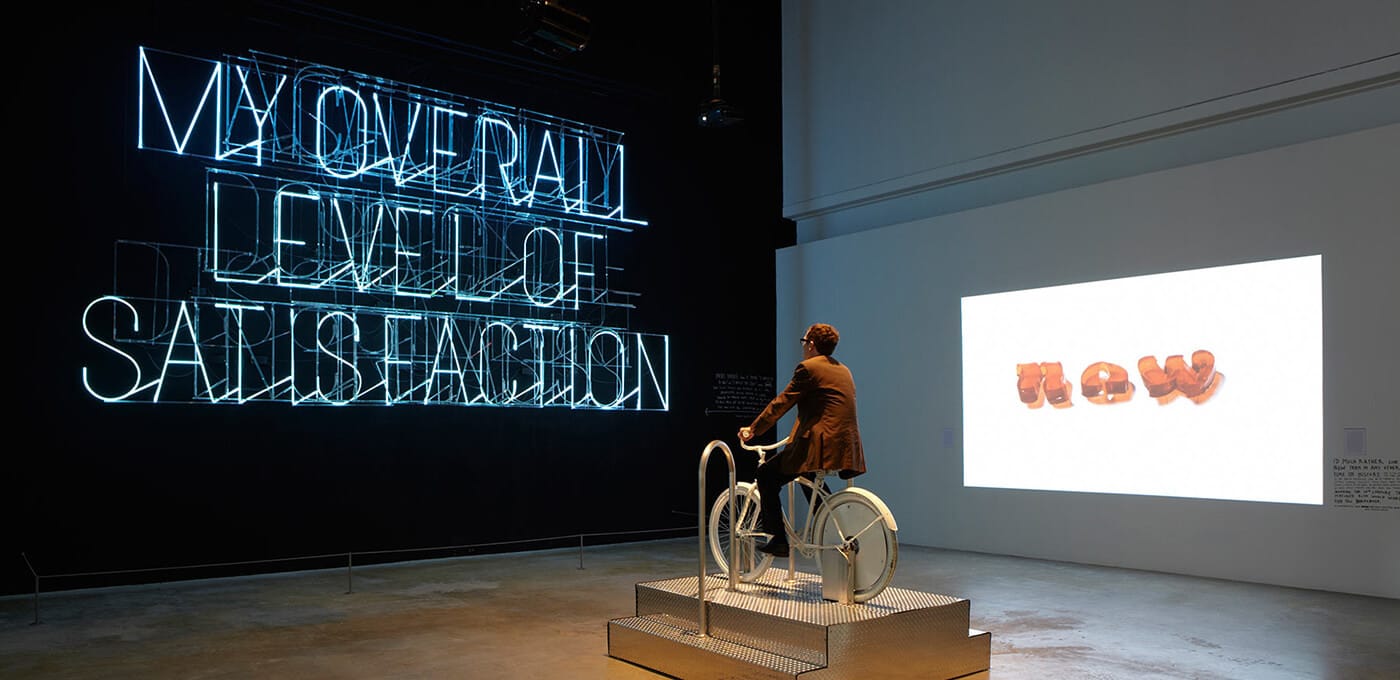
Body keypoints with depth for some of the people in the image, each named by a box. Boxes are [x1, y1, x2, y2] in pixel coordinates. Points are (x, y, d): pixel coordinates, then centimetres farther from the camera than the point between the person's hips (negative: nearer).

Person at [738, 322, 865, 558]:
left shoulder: (808, 368, -6)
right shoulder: (843, 370, 19)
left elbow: (781, 403, -7)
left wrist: (753, 429, 0)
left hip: (820, 446, -9)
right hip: (847, 448, 9)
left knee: (767, 475, 5)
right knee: (808, 477, 35)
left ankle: (778, 540, 3)